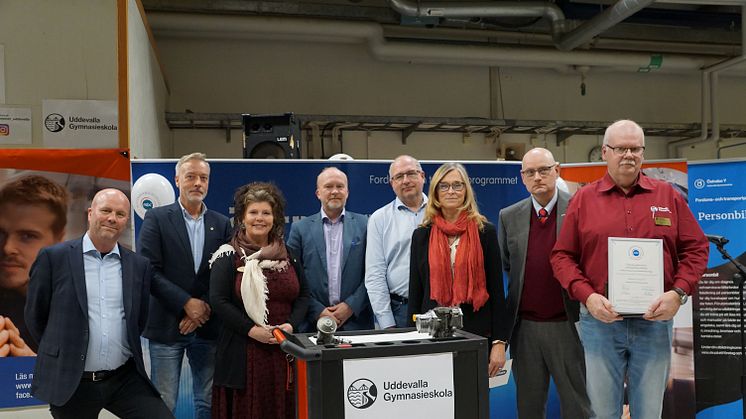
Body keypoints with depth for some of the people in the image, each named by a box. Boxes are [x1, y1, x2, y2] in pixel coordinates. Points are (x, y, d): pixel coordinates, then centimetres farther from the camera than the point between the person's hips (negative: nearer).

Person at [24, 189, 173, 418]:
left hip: (125, 380, 2)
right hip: (71, 383, -2)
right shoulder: (54, 257, -3)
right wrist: (62, 352, 11)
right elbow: (35, 315, 4)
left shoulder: (140, 265, 5)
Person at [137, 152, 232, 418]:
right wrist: (186, 303, -13)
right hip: (167, 326, -3)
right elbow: (148, 271, -9)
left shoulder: (221, 224, 8)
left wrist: (204, 310, -7)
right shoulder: (156, 218, -1)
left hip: (208, 325, 3)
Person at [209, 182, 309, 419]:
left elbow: (303, 294, 12)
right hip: (243, 351, -3)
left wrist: (291, 324, -5)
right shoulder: (229, 256, -1)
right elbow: (218, 300, -8)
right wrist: (252, 330, -15)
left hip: (284, 349, 4)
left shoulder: (287, 255, 12)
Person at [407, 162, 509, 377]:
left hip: (477, 334, -1)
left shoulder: (485, 232, 2)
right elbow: (415, 293, 9)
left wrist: (499, 342, -4)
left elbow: (496, 289, 1)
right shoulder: (421, 236, 7)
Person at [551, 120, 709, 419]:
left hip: (655, 319, 1)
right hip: (600, 319, -1)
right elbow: (562, 255, 2)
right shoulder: (583, 199, 3)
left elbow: (696, 248, 6)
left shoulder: (668, 196, 6)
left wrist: (678, 293, -9)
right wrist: (587, 296, -13)